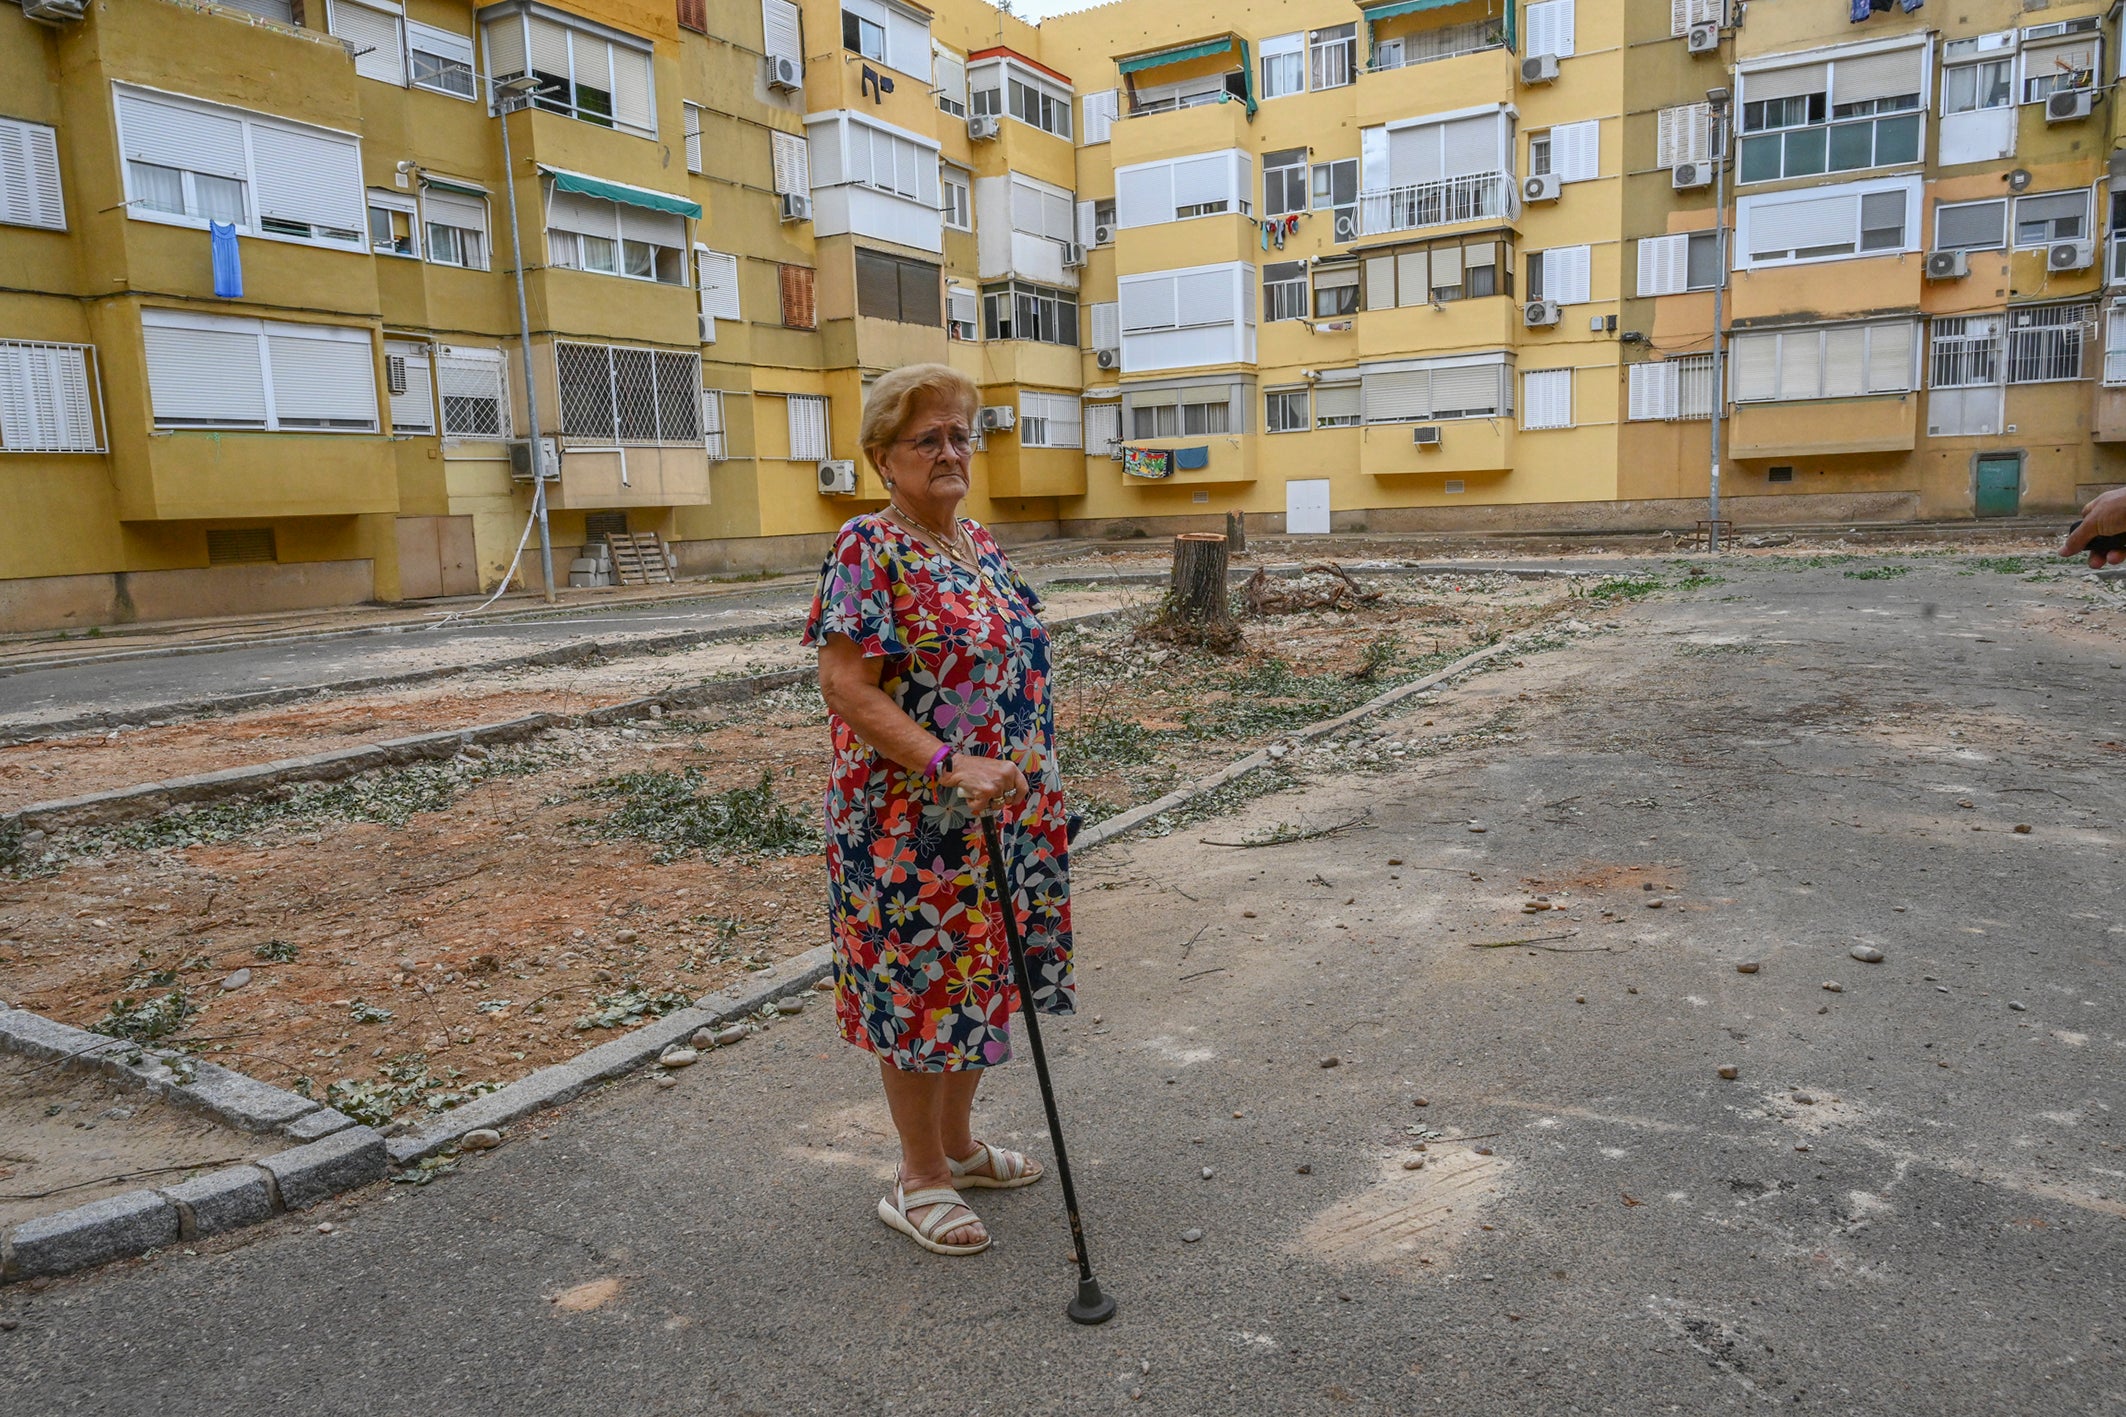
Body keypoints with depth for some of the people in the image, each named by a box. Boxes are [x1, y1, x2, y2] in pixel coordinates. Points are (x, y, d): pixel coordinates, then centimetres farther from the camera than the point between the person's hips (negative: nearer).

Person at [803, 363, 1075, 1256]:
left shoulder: (979, 542, 11)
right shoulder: (868, 549, -14)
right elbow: (844, 684, -20)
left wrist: (1031, 792, 17)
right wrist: (947, 765, -26)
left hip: (1003, 818, 8)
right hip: (912, 826, -8)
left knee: (981, 979, 18)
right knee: (920, 990, 5)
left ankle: (958, 1145, 37)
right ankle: (918, 1181, 23)